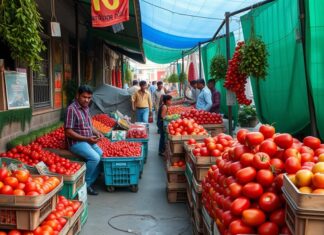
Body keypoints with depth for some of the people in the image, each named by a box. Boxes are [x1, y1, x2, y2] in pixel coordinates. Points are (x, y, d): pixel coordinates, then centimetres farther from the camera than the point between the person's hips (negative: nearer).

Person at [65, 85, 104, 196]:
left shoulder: (86, 108, 10)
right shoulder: (72, 109, -14)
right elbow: (68, 132, -17)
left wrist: (97, 133, 1)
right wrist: (87, 139, -21)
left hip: (89, 141, 8)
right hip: (77, 142, -8)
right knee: (95, 158, -25)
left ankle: (89, 184, 3)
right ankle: (84, 184, -5)